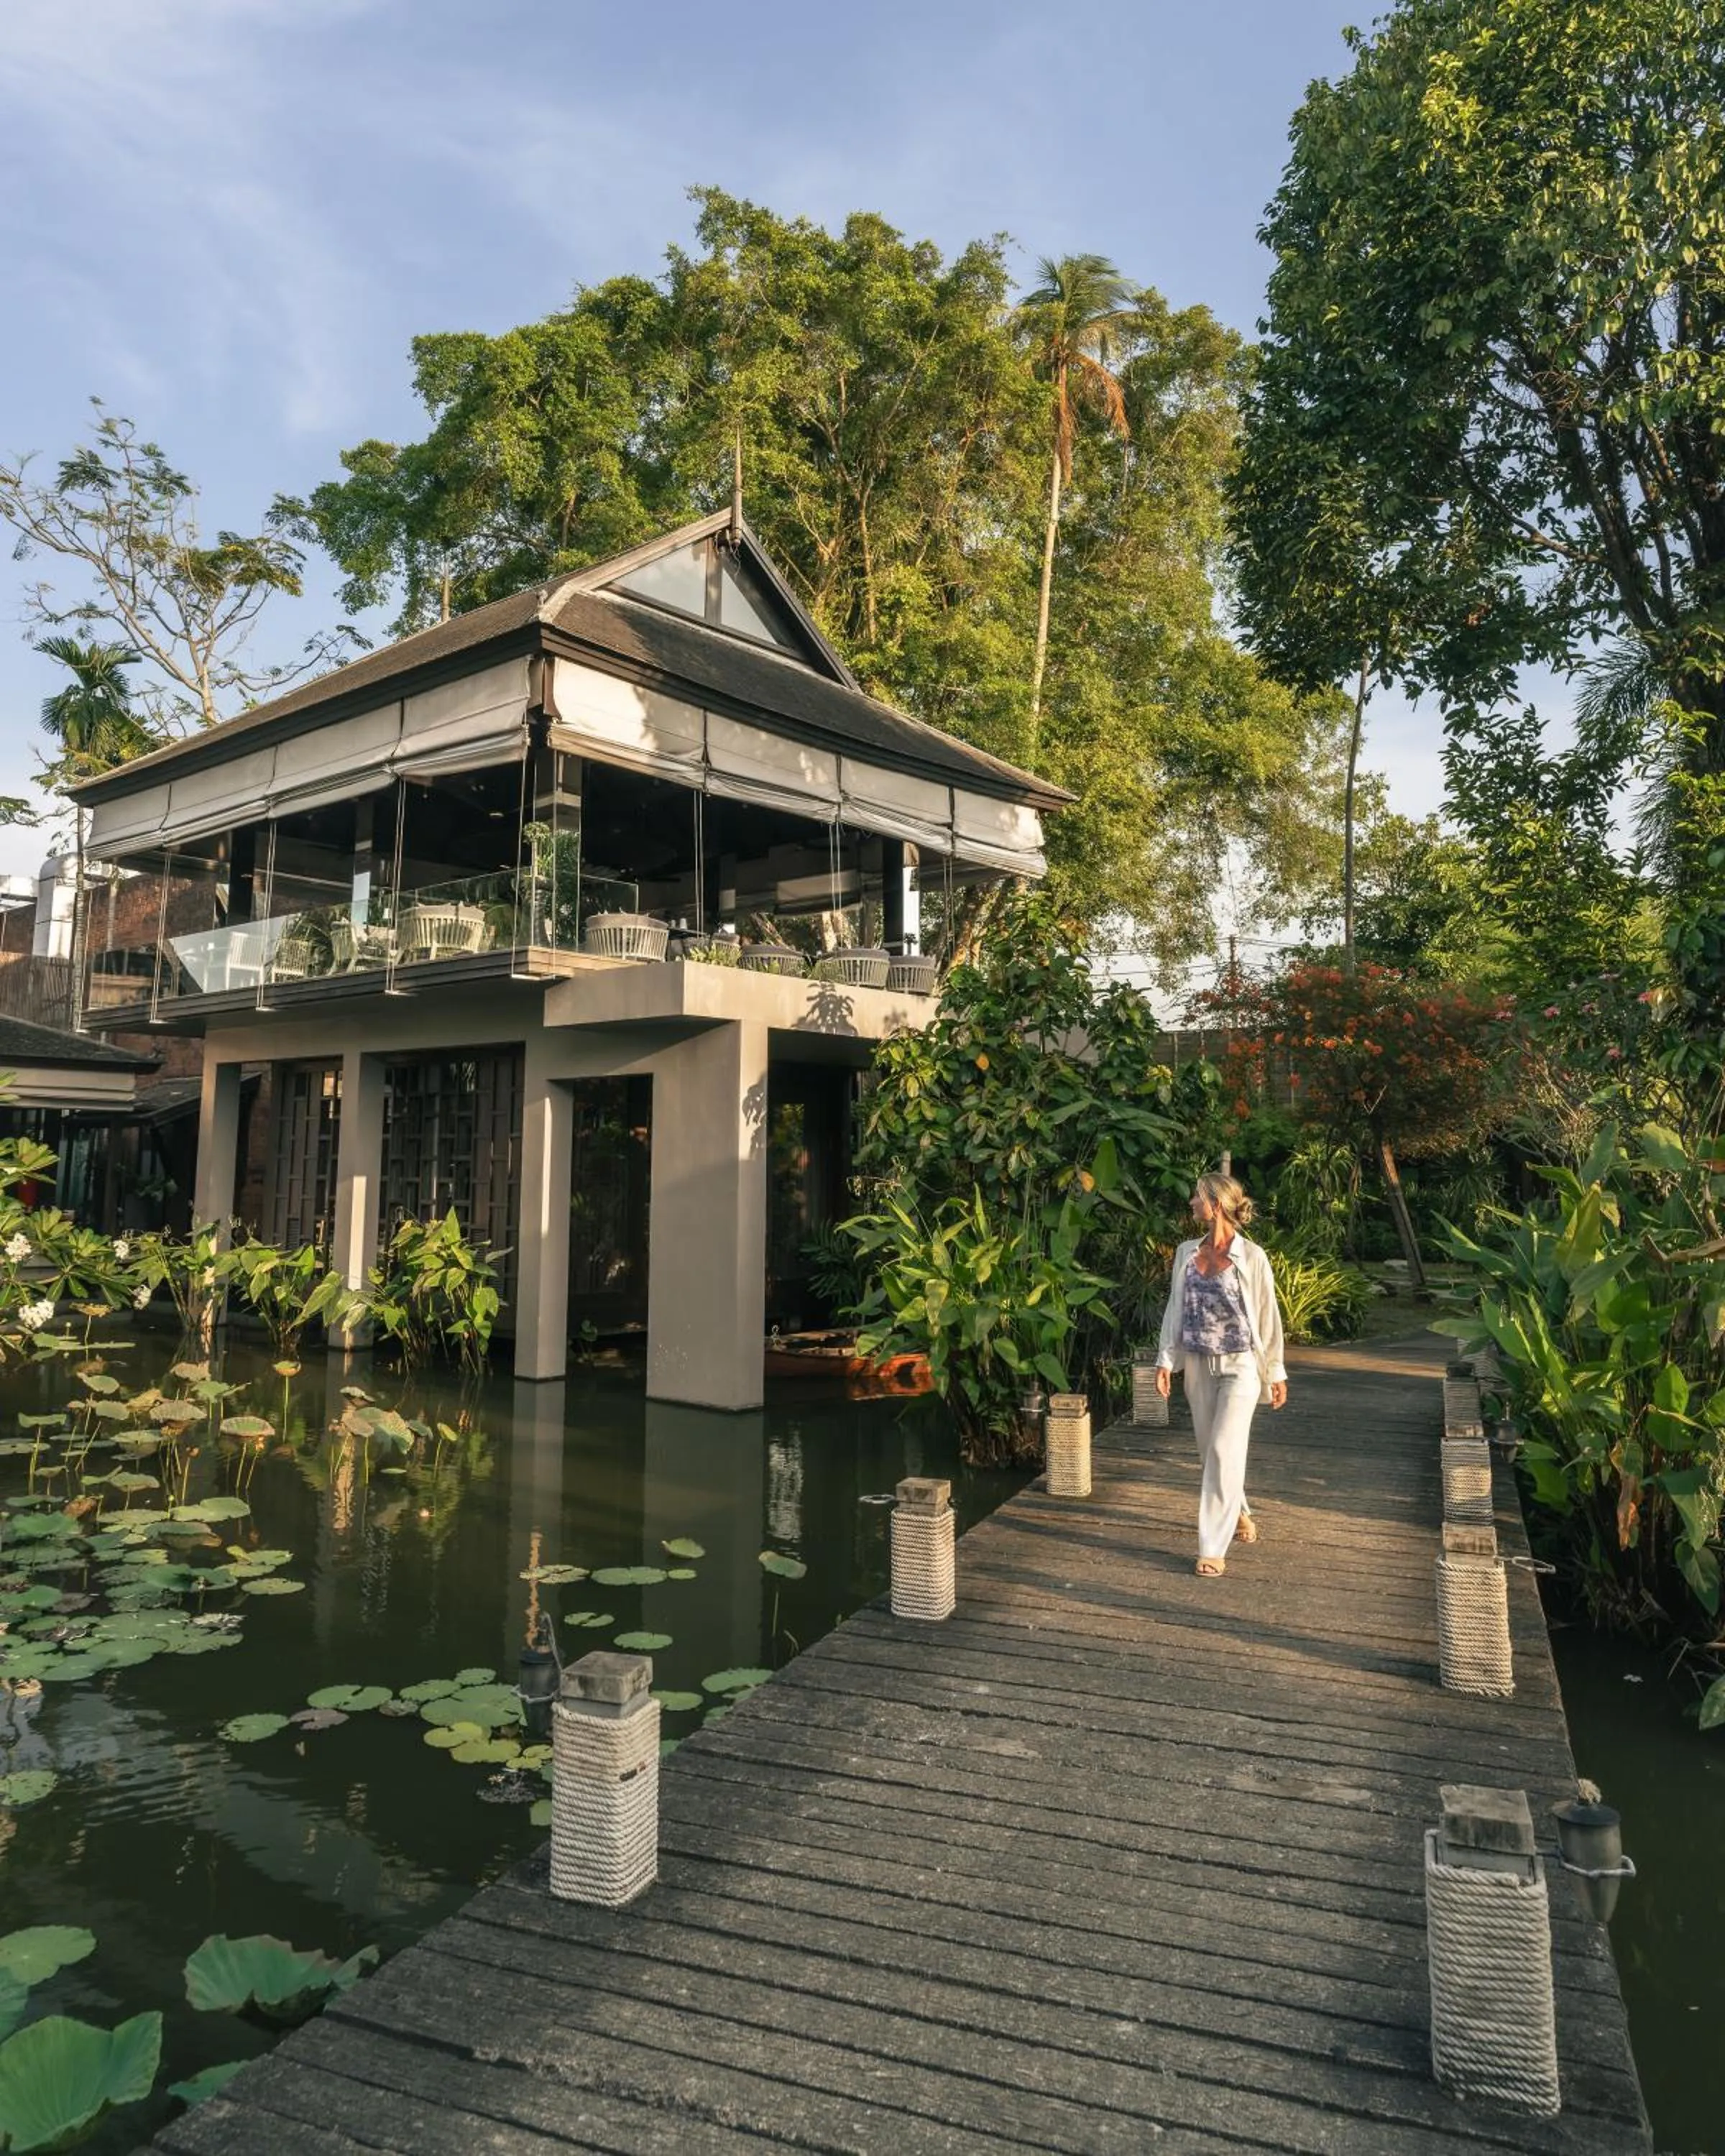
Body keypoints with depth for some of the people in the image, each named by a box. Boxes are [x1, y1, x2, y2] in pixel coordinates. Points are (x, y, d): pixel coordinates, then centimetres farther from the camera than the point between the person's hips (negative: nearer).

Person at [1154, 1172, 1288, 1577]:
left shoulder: (1251, 1258, -11)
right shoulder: (1186, 1254, 2)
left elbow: (1268, 1318, -5)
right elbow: (1175, 1309, 7)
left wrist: (1276, 1373, -1)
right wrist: (1165, 1360, 2)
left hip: (1239, 1366, -5)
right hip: (1199, 1366, 5)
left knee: (1224, 1451, -10)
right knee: (1210, 1450, 15)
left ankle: (1213, 1548, -5)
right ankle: (1238, 1512, 41)